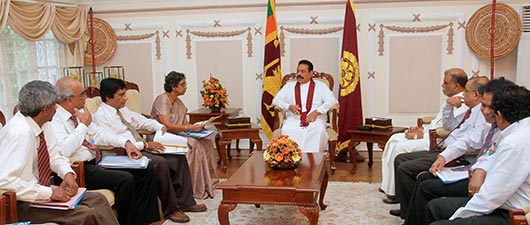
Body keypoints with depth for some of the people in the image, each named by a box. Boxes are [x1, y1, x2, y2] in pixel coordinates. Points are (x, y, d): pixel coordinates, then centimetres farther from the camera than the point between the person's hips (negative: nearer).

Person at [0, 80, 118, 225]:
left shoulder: (37, 124, 0)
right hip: (24, 204, -9)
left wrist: (68, 173, -5)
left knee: (97, 200, -1)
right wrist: (50, 193, -27)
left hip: (40, 191, 9)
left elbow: (54, 155, 14)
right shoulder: (20, 133, -26)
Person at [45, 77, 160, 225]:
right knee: (125, 180, -29)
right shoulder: (53, 120, -14)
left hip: (97, 161, 9)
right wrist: (83, 124, -19)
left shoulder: (78, 112, 12)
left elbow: (97, 132, 20)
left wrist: (125, 143, 9)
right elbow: (64, 150, -28)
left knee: (146, 169, 0)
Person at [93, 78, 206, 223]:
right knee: (160, 162, -31)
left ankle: (185, 202, -1)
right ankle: (170, 209, -17)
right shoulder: (100, 116, -11)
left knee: (178, 156, -4)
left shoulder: (123, 110, 15)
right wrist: (145, 145, -19)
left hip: (140, 149, 9)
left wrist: (161, 127, 6)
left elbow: (142, 121, 24)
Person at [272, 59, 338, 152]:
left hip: (315, 119, -1)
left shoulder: (320, 86, 15)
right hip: (294, 119, 1)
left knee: (318, 130, -34)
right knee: (287, 130, -32)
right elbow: (276, 100, 12)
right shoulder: (289, 86, 20)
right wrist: (289, 107, -9)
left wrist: (317, 112, -13)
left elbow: (332, 100, 2)